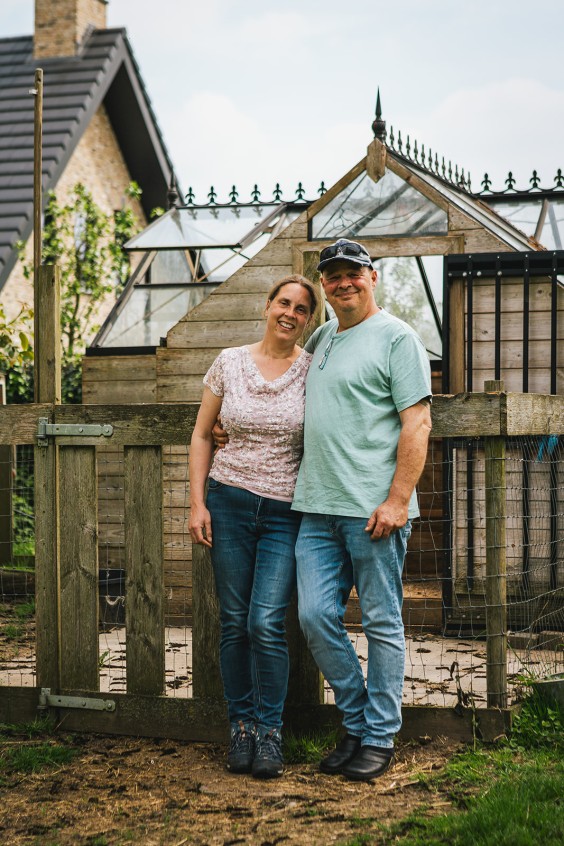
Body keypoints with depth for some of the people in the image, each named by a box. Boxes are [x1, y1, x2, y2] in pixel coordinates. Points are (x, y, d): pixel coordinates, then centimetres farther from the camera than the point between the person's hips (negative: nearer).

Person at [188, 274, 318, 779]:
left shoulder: (314, 371, -1)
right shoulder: (229, 363, 4)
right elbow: (202, 435, 10)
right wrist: (197, 502, 3)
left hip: (286, 512, -2)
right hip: (230, 504, 2)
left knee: (266, 624, -11)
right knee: (234, 623, 6)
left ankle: (270, 732, 4)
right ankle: (241, 727, 18)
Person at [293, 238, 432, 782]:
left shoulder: (396, 338, -2)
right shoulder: (319, 339, 18)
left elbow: (417, 421, -9)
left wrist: (397, 499, -16)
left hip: (373, 508, -6)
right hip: (318, 509, 6)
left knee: (382, 624, 1)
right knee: (316, 617, 2)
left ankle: (379, 739, 12)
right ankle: (357, 725, 17)